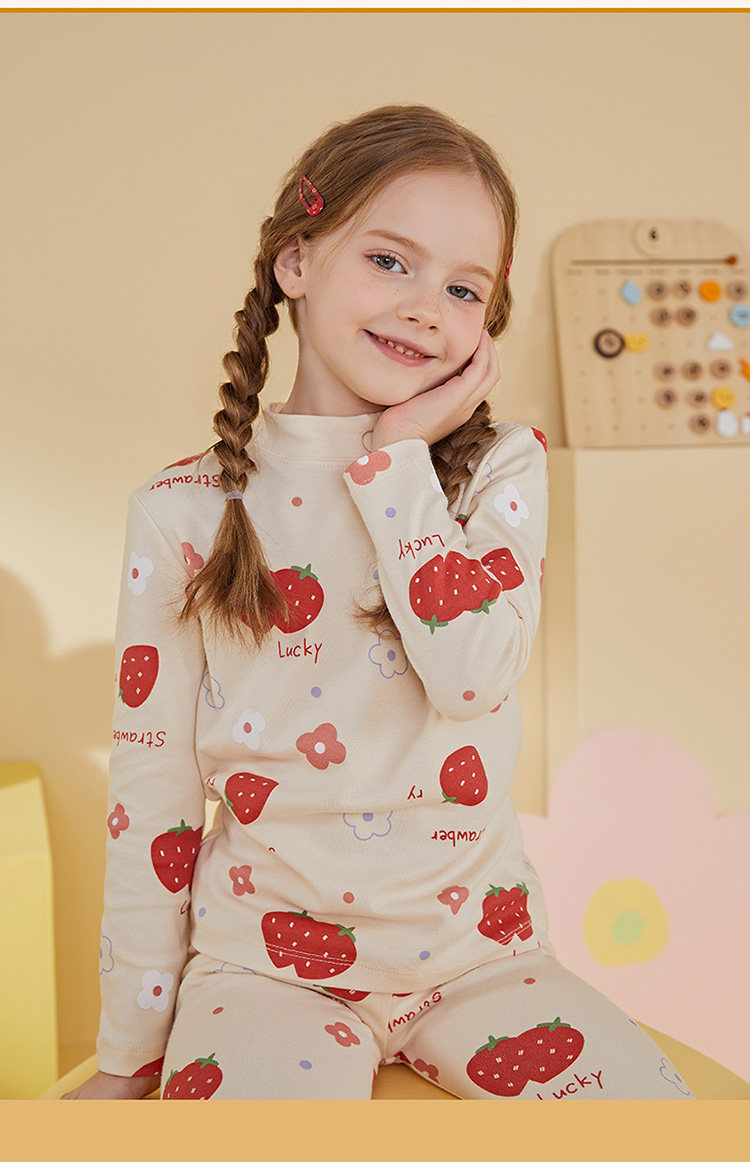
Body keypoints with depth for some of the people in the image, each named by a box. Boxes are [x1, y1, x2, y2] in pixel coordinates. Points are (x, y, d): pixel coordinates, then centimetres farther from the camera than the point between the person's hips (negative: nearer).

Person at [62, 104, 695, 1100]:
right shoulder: (185, 510, -4)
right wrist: (129, 1053, 4)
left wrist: (401, 456, -13)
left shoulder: (501, 467, -1)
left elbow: (477, 669, -19)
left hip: (474, 949, 3)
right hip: (267, 956, -2)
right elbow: (151, 786, -1)